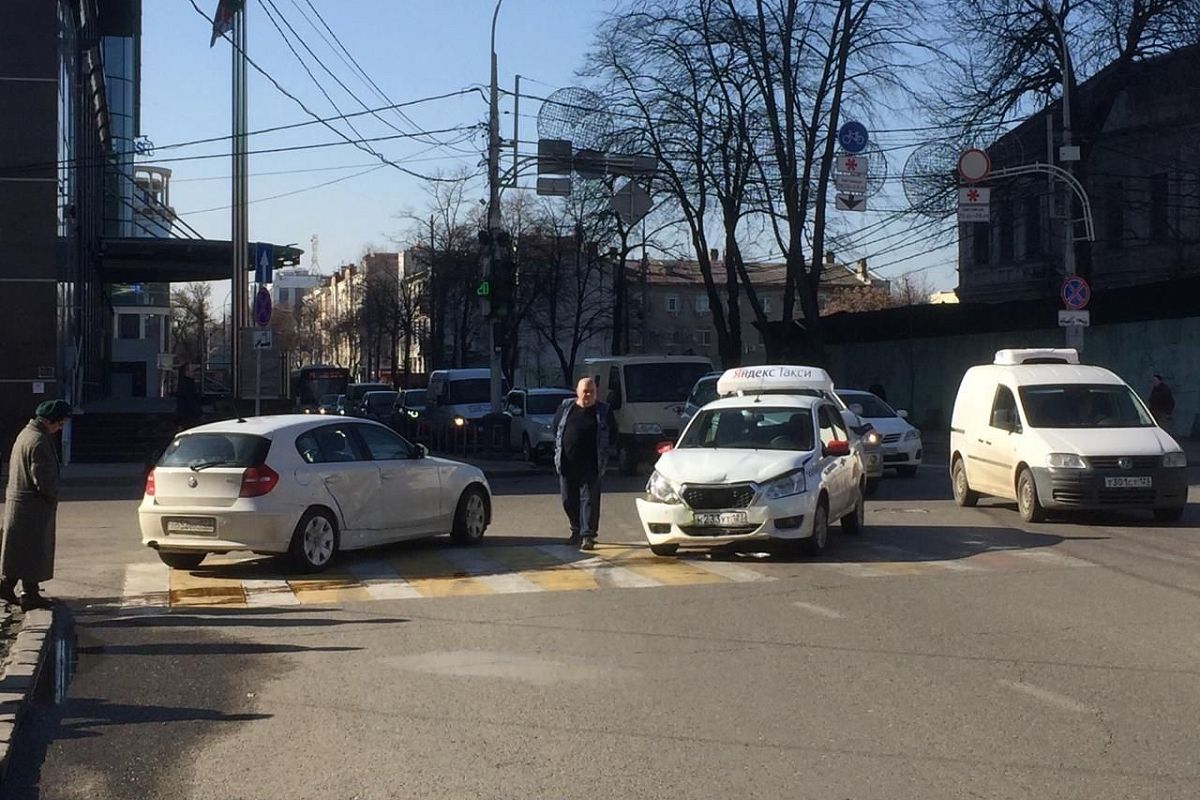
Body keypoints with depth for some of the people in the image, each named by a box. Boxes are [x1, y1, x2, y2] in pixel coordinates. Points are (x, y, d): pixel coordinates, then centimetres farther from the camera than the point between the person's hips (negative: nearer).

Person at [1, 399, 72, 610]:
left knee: (18, 549, 17)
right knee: (33, 550, -2)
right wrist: (53, 496, -5)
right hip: (33, 505, -10)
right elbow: (43, 480, -24)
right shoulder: (39, 442, -21)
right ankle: (30, 595, 4)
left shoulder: (26, 433, 12)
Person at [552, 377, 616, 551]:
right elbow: (555, 427, 16)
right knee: (568, 499, 8)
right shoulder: (565, 407, 7)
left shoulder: (603, 411, 4)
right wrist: (560, 448, 9)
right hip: (567, 463, 2)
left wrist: (602, 450, 4)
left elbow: (612, 433, 11)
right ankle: (576, 529, 28)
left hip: (590, 465, -2)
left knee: (589, 499, -8)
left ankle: (587, 535, -8)